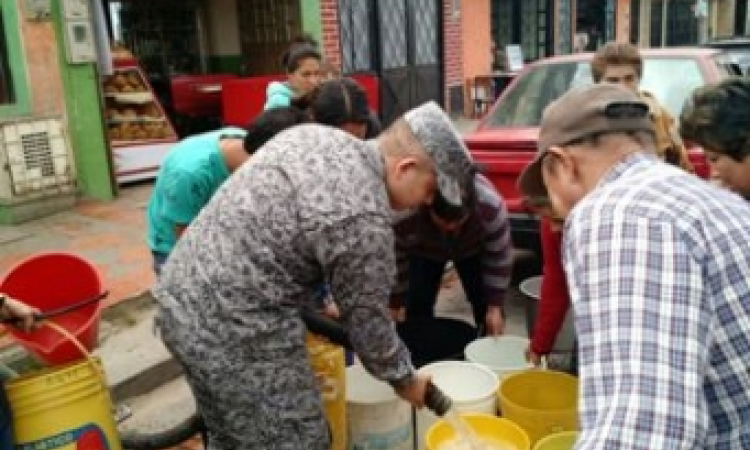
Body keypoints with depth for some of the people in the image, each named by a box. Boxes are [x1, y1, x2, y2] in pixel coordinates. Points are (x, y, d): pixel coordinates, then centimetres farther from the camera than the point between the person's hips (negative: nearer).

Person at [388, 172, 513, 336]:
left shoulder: (491, 206, -40)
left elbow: (499, 257, -24)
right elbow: (396, 258, -24)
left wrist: (495, 305, -20)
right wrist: (395, 304, -15)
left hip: (472, 248, 1)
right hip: (424, 252, 0)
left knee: (487, 305, -4)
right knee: (417, 307, -8)